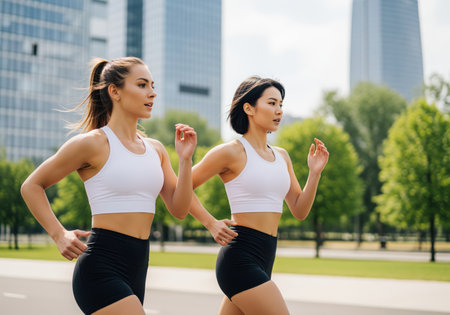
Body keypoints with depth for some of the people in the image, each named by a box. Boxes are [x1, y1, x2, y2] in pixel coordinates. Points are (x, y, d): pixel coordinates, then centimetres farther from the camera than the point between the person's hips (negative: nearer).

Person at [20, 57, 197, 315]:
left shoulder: (155, 149, 12)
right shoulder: (93, 143, -7)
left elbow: (179, 210, 9)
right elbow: (32, 186, 1)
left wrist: (185, 159, -1)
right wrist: (59, 235, -9)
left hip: (136, 269, 7)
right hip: (101, 267, -7)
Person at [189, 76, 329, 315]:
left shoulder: (281, 156, 15)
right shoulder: (231, 152, -7)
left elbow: (299, 211, 14)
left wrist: (315, 173, 2)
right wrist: (211, 224, -9)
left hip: (264, 259, 8)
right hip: (241, 257, -8)